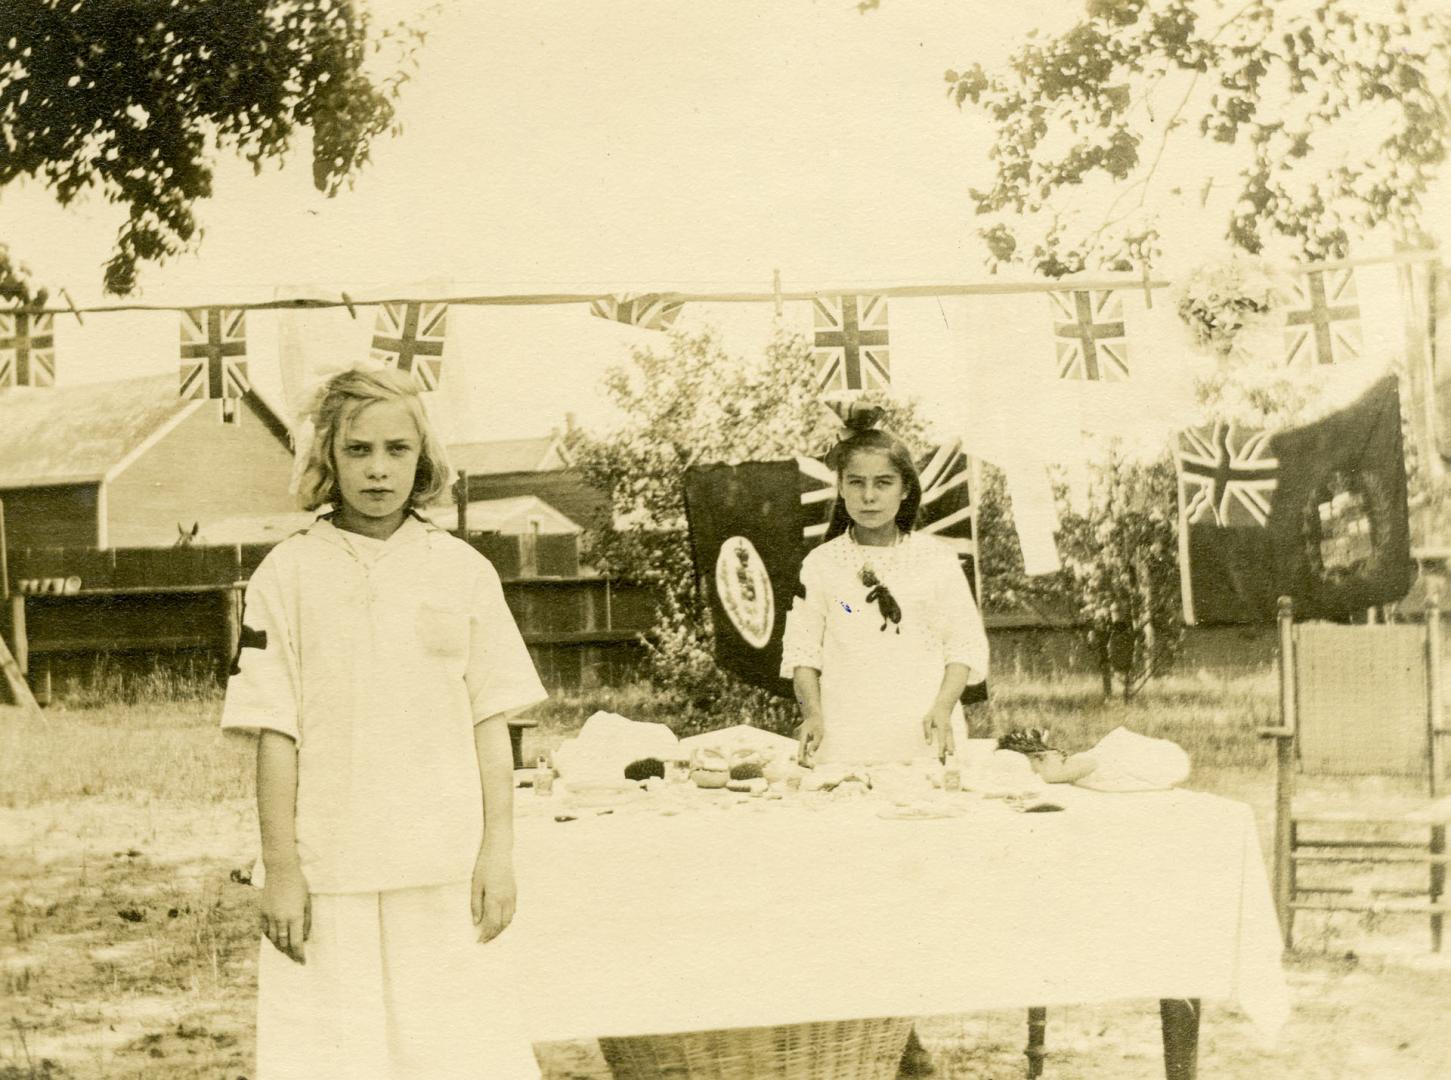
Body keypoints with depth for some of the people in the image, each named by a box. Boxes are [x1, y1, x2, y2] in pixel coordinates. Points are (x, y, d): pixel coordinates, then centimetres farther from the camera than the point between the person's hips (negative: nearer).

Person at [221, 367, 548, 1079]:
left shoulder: (463, 572, 4)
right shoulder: (288, 576, -1)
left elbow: (490, 724, 6)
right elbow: (275, 736, -2)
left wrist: (498, 851, 1)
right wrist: (281, 869, -5)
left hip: (445, 873, 1)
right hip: (329, 878, -1)